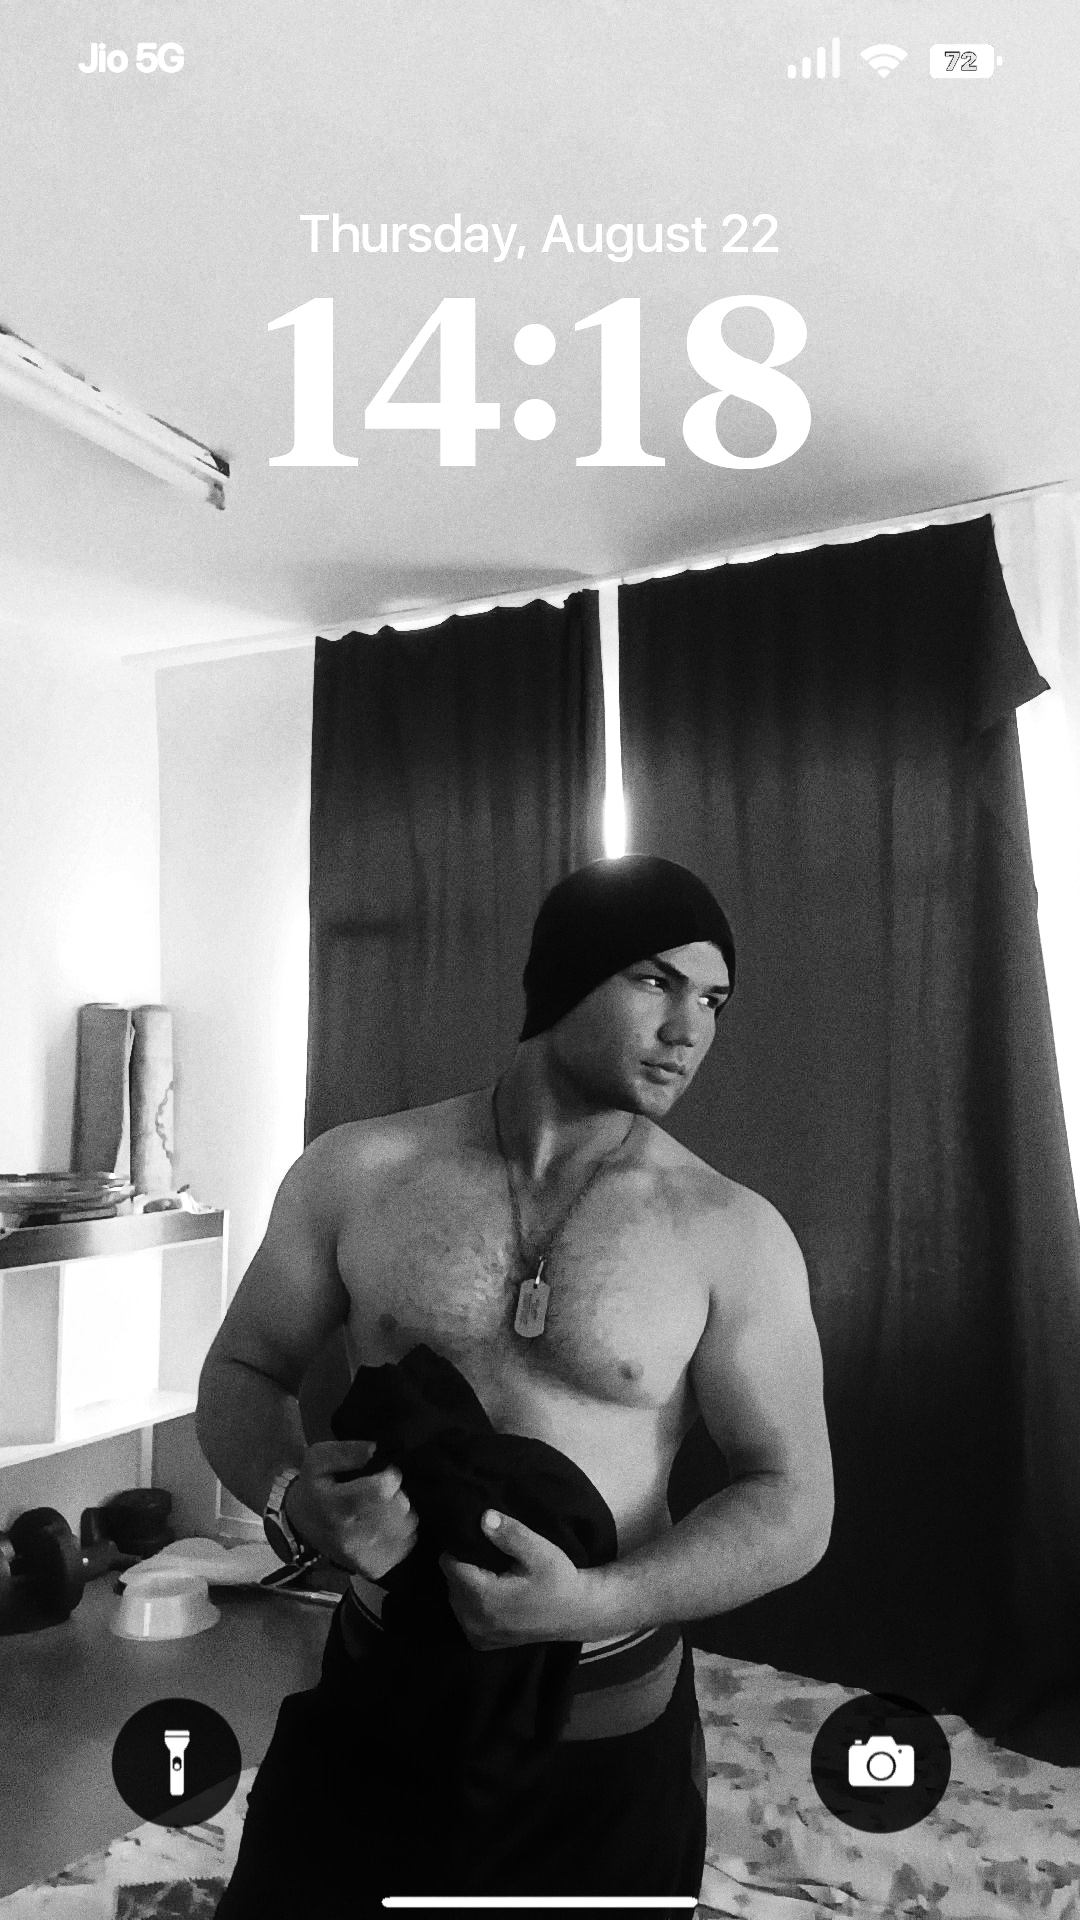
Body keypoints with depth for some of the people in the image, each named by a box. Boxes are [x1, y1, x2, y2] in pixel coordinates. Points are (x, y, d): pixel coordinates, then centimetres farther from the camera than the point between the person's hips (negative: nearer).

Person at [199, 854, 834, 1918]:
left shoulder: (735, 1237, -12)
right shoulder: (358, 1172, -8)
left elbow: (792, 1503, -8)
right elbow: (242, 1372, 3)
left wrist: (597, 1603, -23)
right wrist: (294, 1496, -18)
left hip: (608, 1733, -1)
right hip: (372, 1704, 1)